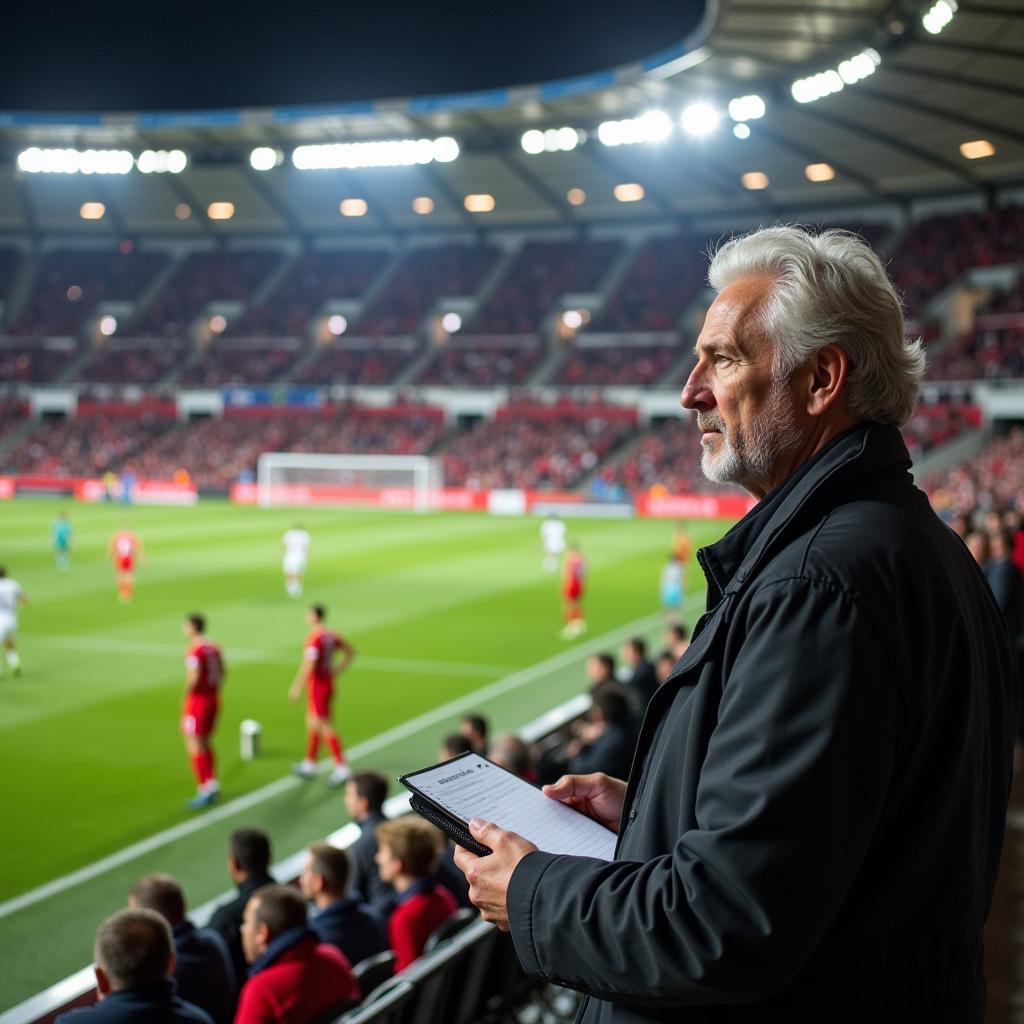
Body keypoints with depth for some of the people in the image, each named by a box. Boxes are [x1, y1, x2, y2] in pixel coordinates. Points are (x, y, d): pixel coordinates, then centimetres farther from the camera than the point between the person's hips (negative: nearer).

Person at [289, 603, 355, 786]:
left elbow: (308, 666, -26)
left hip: (317, 686, -9)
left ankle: (342, 767, -4)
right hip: (328, 683, 9)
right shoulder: (331, 635, 5)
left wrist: (296, 687, -19)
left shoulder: (314, 639, -21)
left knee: (323, 726, -4)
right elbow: (350, 651, 15)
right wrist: (337, 671, 14)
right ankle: (309, 764, 28)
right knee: (314, 724, 18)